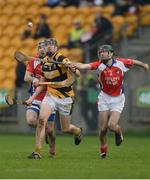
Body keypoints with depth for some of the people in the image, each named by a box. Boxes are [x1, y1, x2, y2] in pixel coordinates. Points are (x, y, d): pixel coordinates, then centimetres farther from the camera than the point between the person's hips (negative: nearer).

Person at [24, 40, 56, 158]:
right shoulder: (33, 61, -1)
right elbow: (26, 77, -9)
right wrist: (33, 79, -31)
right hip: (36, 98, 1)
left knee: (50, 129, 0)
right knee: (30, 120, -23)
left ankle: (52, 151, 28)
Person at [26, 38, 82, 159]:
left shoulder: (61, 59, -15)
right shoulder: (44, 62, 5)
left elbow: (78, 74, -25)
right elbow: (42, 83, 17)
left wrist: (74, 70, -48)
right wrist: (32, 98, 13)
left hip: (65, 98, -4)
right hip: (50, 96, 4)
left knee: (65, 129, 8)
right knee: (41, 119, -20)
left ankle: (78, 131, 46)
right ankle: (37, 151, -18)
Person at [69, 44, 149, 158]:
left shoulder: (120, 63, -9)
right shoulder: (100, 65, -13)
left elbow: (134, 62, 11)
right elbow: (84, 66, -30)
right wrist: (73, 65, -51)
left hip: (118, 99, -1)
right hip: (105, 98, 1)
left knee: (112, 125, -15)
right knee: (103, 128, -2)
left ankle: (119, 133, 21)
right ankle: (103, 149, 24)